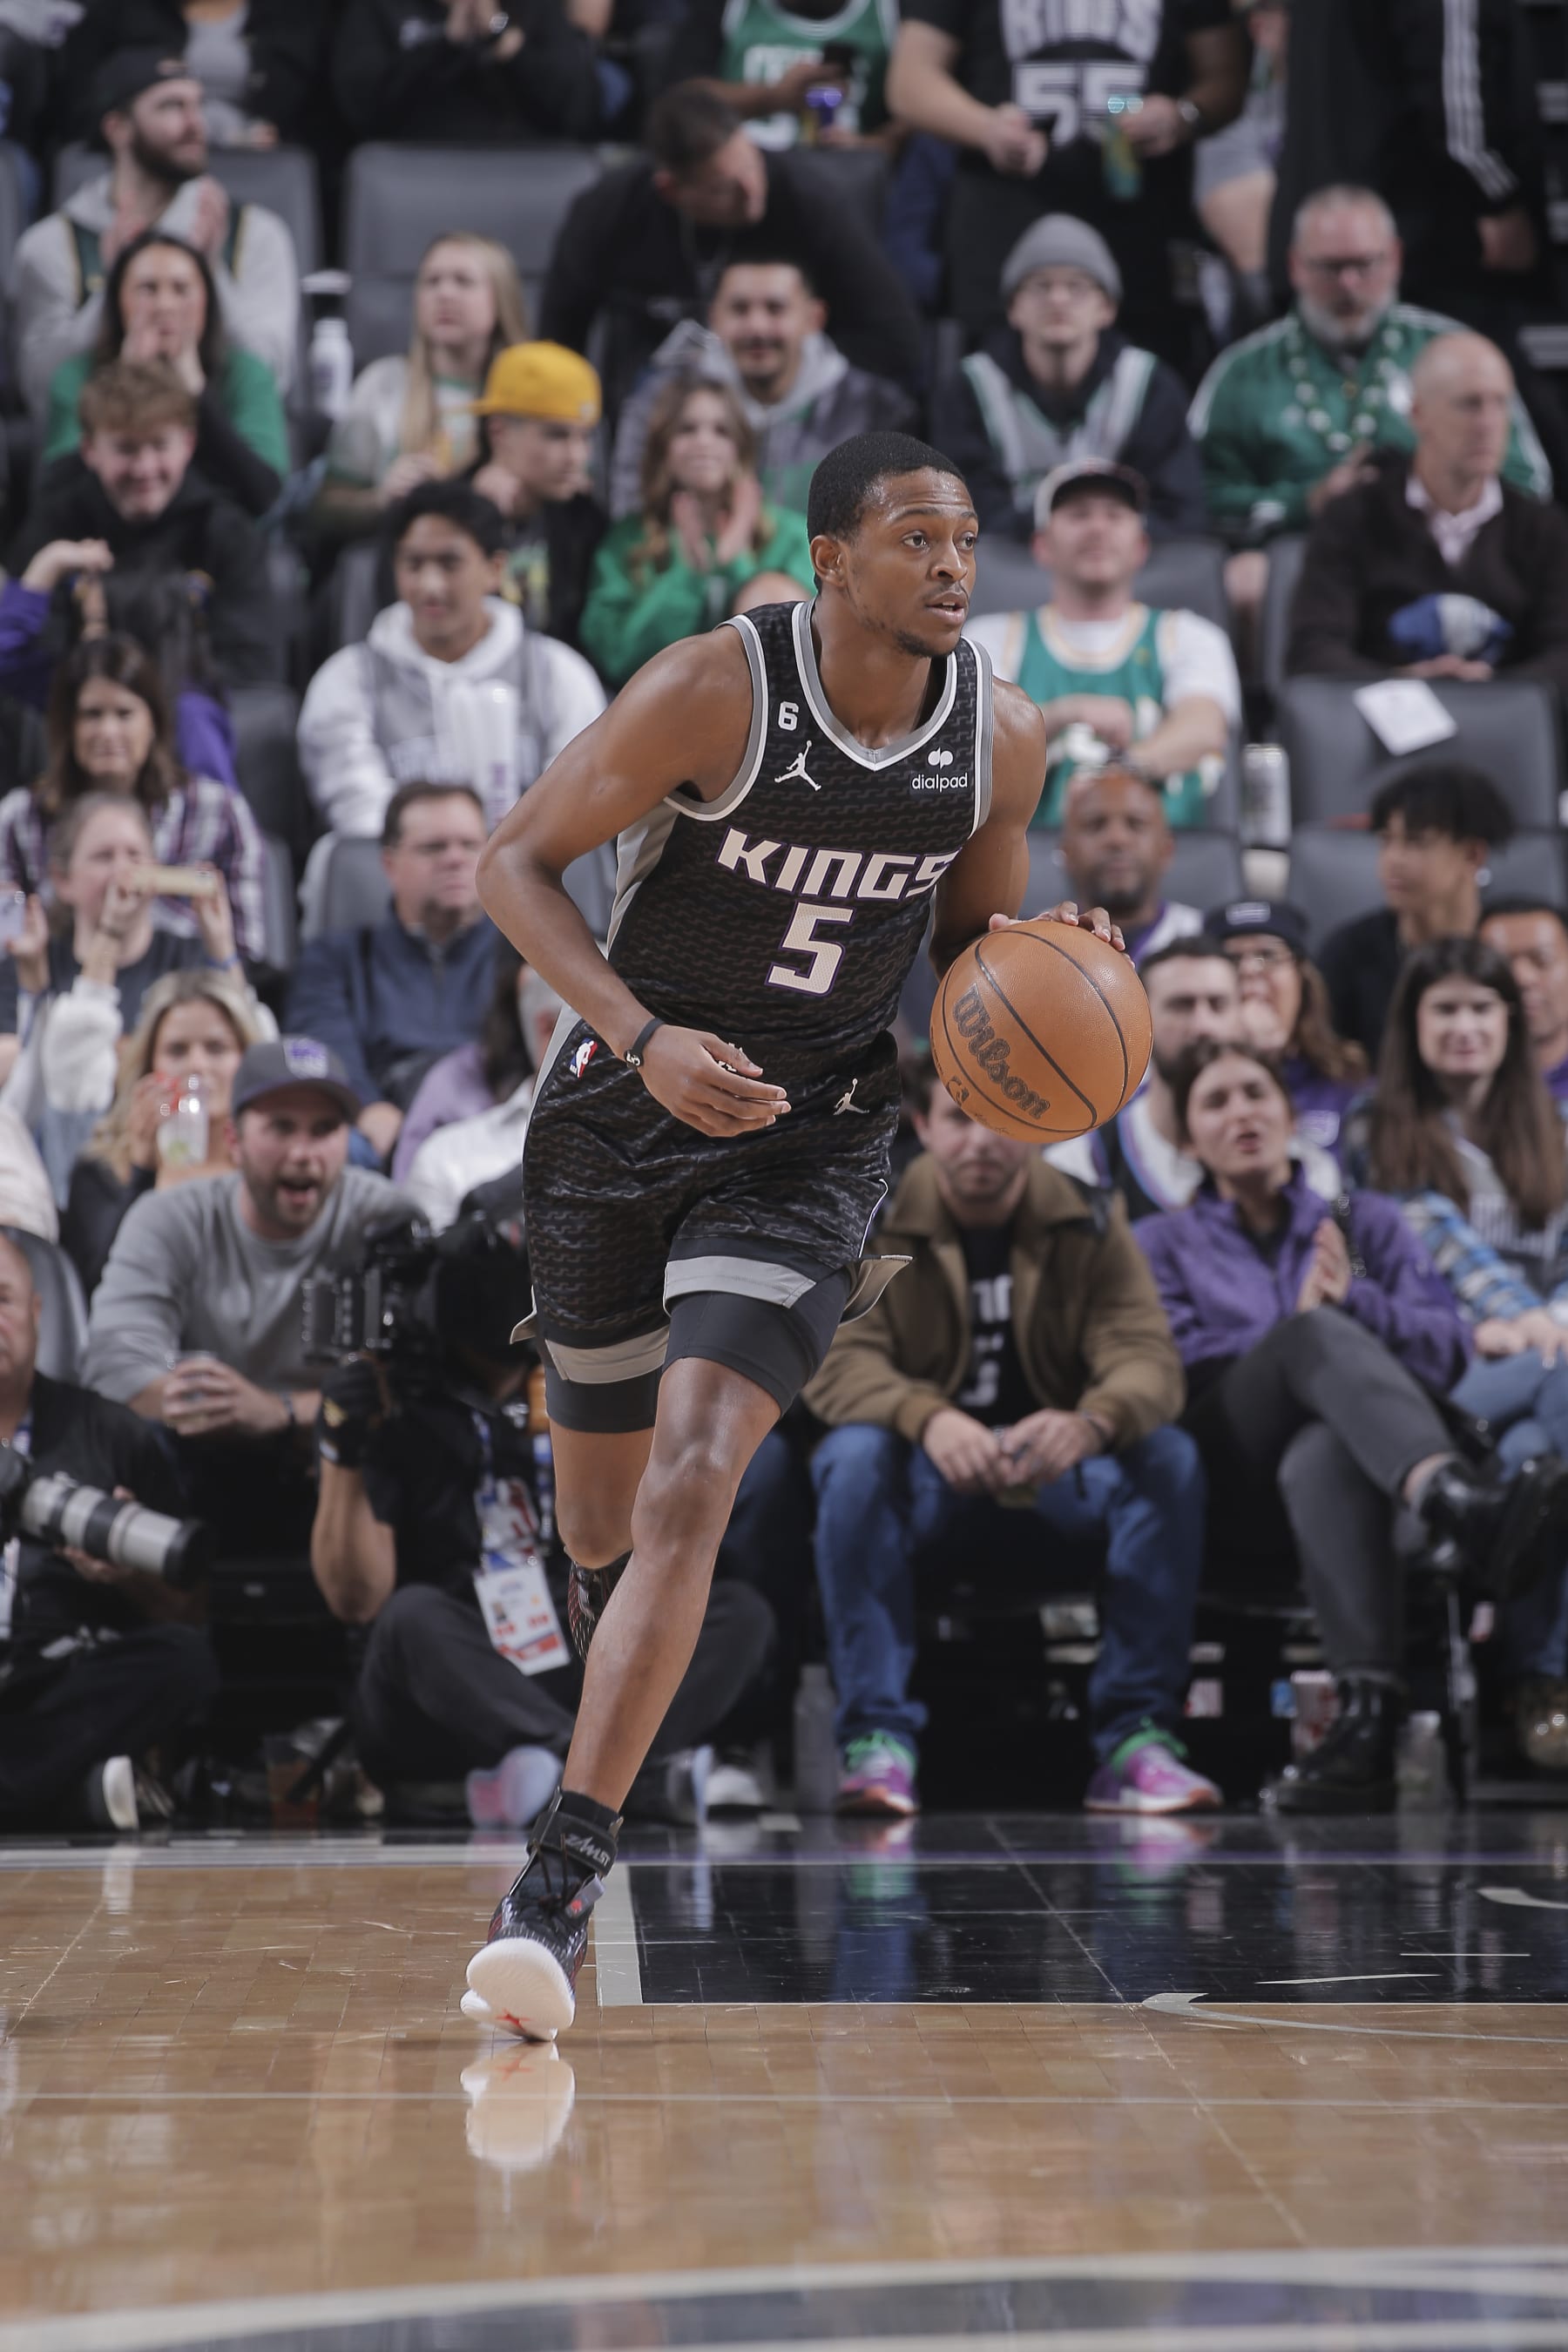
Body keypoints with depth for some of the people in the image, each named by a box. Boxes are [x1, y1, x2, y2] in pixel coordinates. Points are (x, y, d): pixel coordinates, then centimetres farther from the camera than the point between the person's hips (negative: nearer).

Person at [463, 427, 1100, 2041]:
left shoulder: (1002, 736, -5)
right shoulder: (714, 690, -18)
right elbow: (513, 862, -12)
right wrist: (643, 1037, -26)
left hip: (809, 1141, 0)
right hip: (624, 1119, 0)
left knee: (690, 1492, -20)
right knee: (599, 1511, 14)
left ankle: (558, 1883, -21)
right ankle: (626, 1710, 49)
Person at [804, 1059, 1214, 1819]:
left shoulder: (1088, 1228, 2)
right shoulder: (870, 1224, -2)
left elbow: (1146, 1356, -13)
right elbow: (837, 1362, -17)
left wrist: (1091, 1423, -38)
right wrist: (929, 1419, -39)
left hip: (1053, 1487, 1)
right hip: (925, 1494, -1)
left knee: (1168, 1458, -25)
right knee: (853, 1456, -33)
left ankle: (1136, 1738, -25)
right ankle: (876, 1740, -34)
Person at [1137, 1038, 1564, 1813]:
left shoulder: (1366, 1220, 26)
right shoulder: (1164, 1243, 25)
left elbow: (1447, 1349, 11)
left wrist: (1354, 1300, -6)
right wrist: (1300, 1326, -2)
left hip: (1339, 1444, 1)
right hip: (1230, 1481, -1)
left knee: (1324, 1455, -42)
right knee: (1312, 1334, -36)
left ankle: (1369, 1723, -65)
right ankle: (1458, 1503, -68)